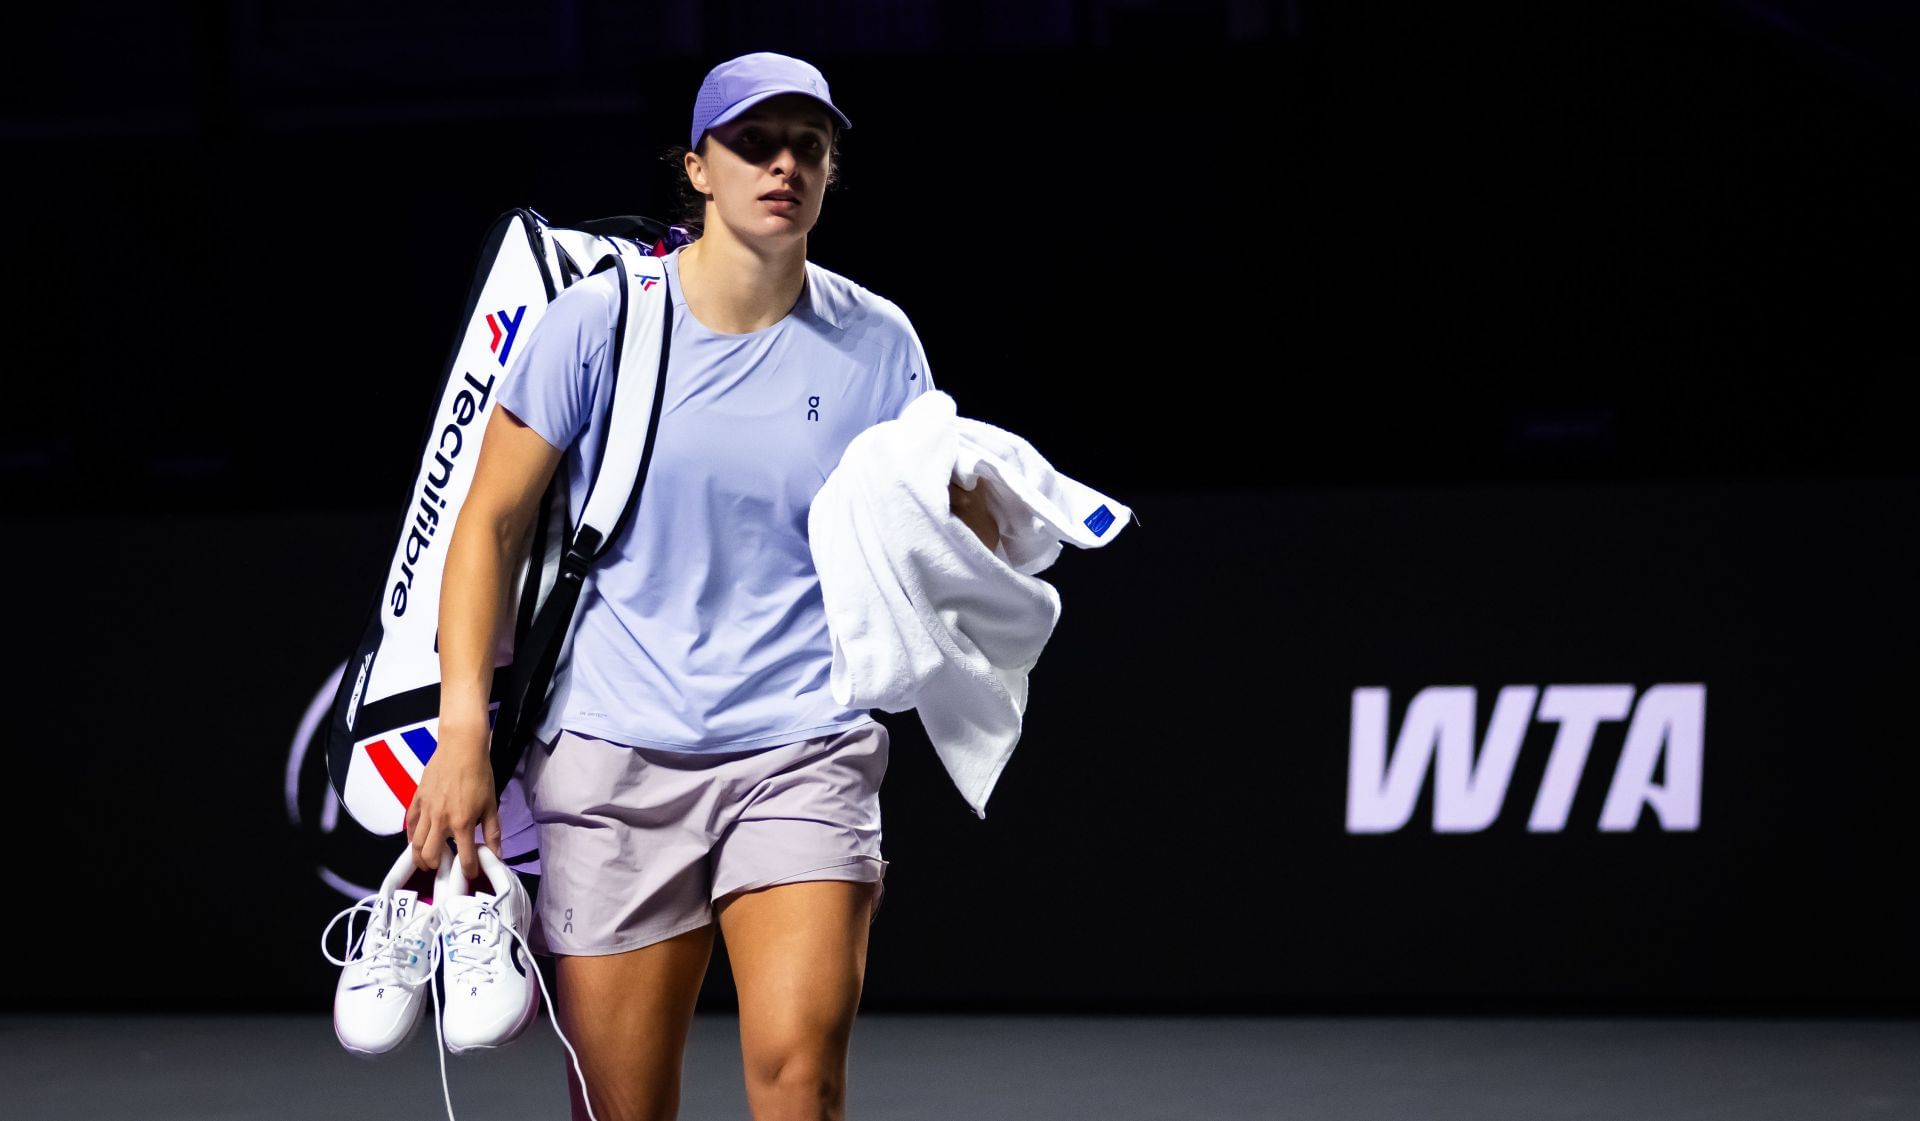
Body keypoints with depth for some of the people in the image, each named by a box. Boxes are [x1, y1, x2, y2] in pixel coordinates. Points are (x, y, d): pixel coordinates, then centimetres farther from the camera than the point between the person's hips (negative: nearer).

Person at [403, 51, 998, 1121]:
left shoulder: (876, 342, 4)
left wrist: (973, 500, -15)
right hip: (613, 753, 0)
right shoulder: (599, 321, -1)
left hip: (806, 749, 1)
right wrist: (463, 730, -8)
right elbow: (491, 522, 2)